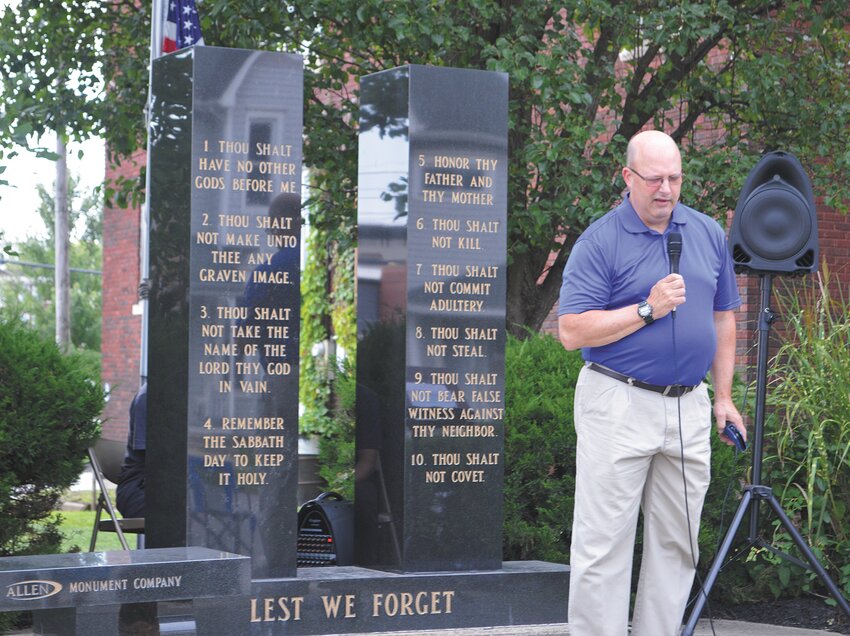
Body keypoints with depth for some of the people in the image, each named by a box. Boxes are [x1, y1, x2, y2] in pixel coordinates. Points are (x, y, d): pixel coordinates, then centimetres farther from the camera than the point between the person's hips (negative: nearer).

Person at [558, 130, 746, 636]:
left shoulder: (709, 234, 10)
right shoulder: (600, 242, -6)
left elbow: (723, 318, 17)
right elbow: (572, 331, -11)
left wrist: (724, 396, 13)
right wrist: (648, 310, -16)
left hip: (689, 408, 5)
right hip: (619, 405, -5)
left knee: (678, 544, 9)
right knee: (604, 544, -5)